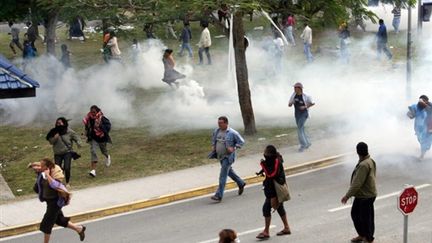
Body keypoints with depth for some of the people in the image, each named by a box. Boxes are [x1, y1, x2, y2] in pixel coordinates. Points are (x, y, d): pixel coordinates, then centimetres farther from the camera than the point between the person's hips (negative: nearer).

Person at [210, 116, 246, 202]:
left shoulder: (232, 133, -16)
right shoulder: (216, 131, 2)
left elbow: (241, 141, -8)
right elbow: (213, 139, 23)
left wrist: (234, 148, -19)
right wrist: (213, 146, 5)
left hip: (228, 157, -7)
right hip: (220, 156, 7)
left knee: (223, 175, -10)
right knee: (229, 171, 23)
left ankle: (219, 195, -10)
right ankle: (241, 183, 45)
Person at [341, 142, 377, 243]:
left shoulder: (364, 165, -29)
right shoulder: (369, 161, 3)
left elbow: (357, 183, -28)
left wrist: (347, 196, -22)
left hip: (366, 196, -10)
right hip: (361, 194, 10)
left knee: (366, 217, 6)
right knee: (355, 213, 20)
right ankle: (362, 235, 35)